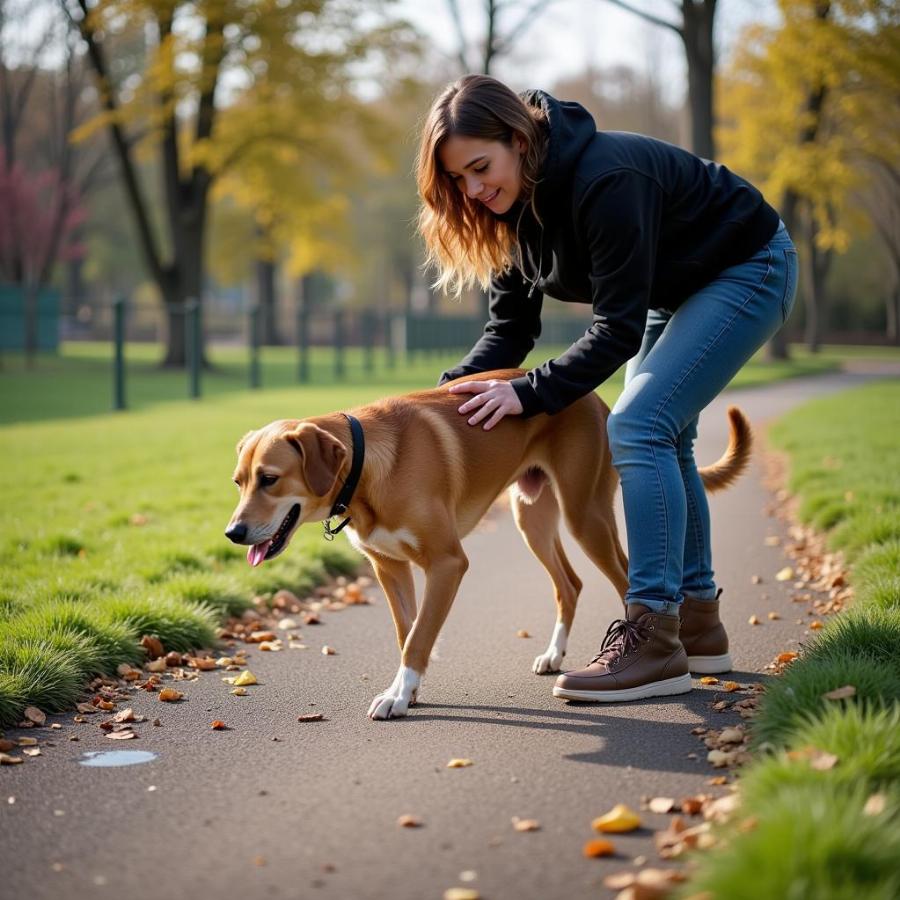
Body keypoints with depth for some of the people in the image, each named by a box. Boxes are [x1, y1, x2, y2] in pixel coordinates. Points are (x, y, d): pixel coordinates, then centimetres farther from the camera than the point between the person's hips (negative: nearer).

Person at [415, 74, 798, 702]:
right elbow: (512, 327, -5)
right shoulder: (515, 204, -8)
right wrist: (448, 391, -21)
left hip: (749, 271, -10)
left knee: (638, 429, -20)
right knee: (662, 434, 12)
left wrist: (530, 393, -35)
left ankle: (654, 643, -20)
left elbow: (619, 327, -33)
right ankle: (699, 623, 23)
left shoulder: (605, 180, -35)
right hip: (679, 291, 10)